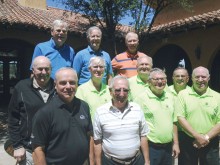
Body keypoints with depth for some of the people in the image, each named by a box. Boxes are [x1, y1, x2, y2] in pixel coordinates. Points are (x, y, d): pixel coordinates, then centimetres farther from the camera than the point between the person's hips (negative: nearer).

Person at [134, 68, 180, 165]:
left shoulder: (170, 97, 7)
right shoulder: (141, 98, -13)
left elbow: (173, 122, 13)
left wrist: (176, 143, 11)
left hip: (168, 147, 6)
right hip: (150, 147, -5)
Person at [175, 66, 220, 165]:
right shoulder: (183, 94, -2)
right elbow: (180, 117, -8)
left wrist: (206, 137, -12)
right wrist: (197, 136, -14)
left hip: (210, 144, 1)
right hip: (187, 141, -1)